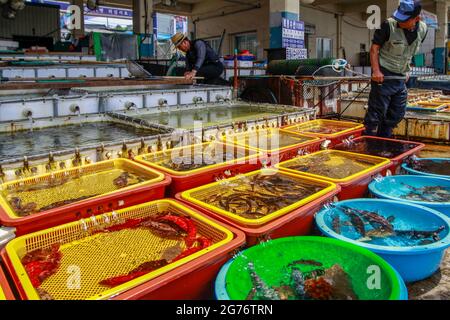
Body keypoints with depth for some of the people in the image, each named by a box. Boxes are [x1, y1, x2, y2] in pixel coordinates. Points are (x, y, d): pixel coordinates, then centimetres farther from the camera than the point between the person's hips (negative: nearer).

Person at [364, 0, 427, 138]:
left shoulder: (422, 29, 2)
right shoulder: (389, 25, -15)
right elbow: (374, 47, -11)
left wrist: (407, 71, 12)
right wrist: (376, 70, -21)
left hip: (401, 78, 6)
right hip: (383, 75, -6)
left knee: (398, 113, 12)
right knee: (377, 112, -3)